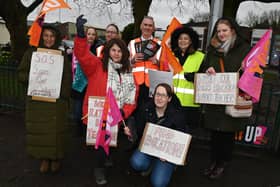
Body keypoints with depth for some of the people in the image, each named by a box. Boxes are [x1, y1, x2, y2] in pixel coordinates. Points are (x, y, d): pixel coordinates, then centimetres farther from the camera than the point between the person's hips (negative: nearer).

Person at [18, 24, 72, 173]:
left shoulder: (62, 55, 4)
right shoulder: (31, 53, 6)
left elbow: (68, 77, 1)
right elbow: (21, 74, 5)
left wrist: (64, 96, -10)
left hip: (56, 100, -1)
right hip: (36, 100, 1)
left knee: (55, 130, 4)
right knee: (39, 130, 5)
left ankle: (55, 158, 23)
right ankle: (44, 158, 24)